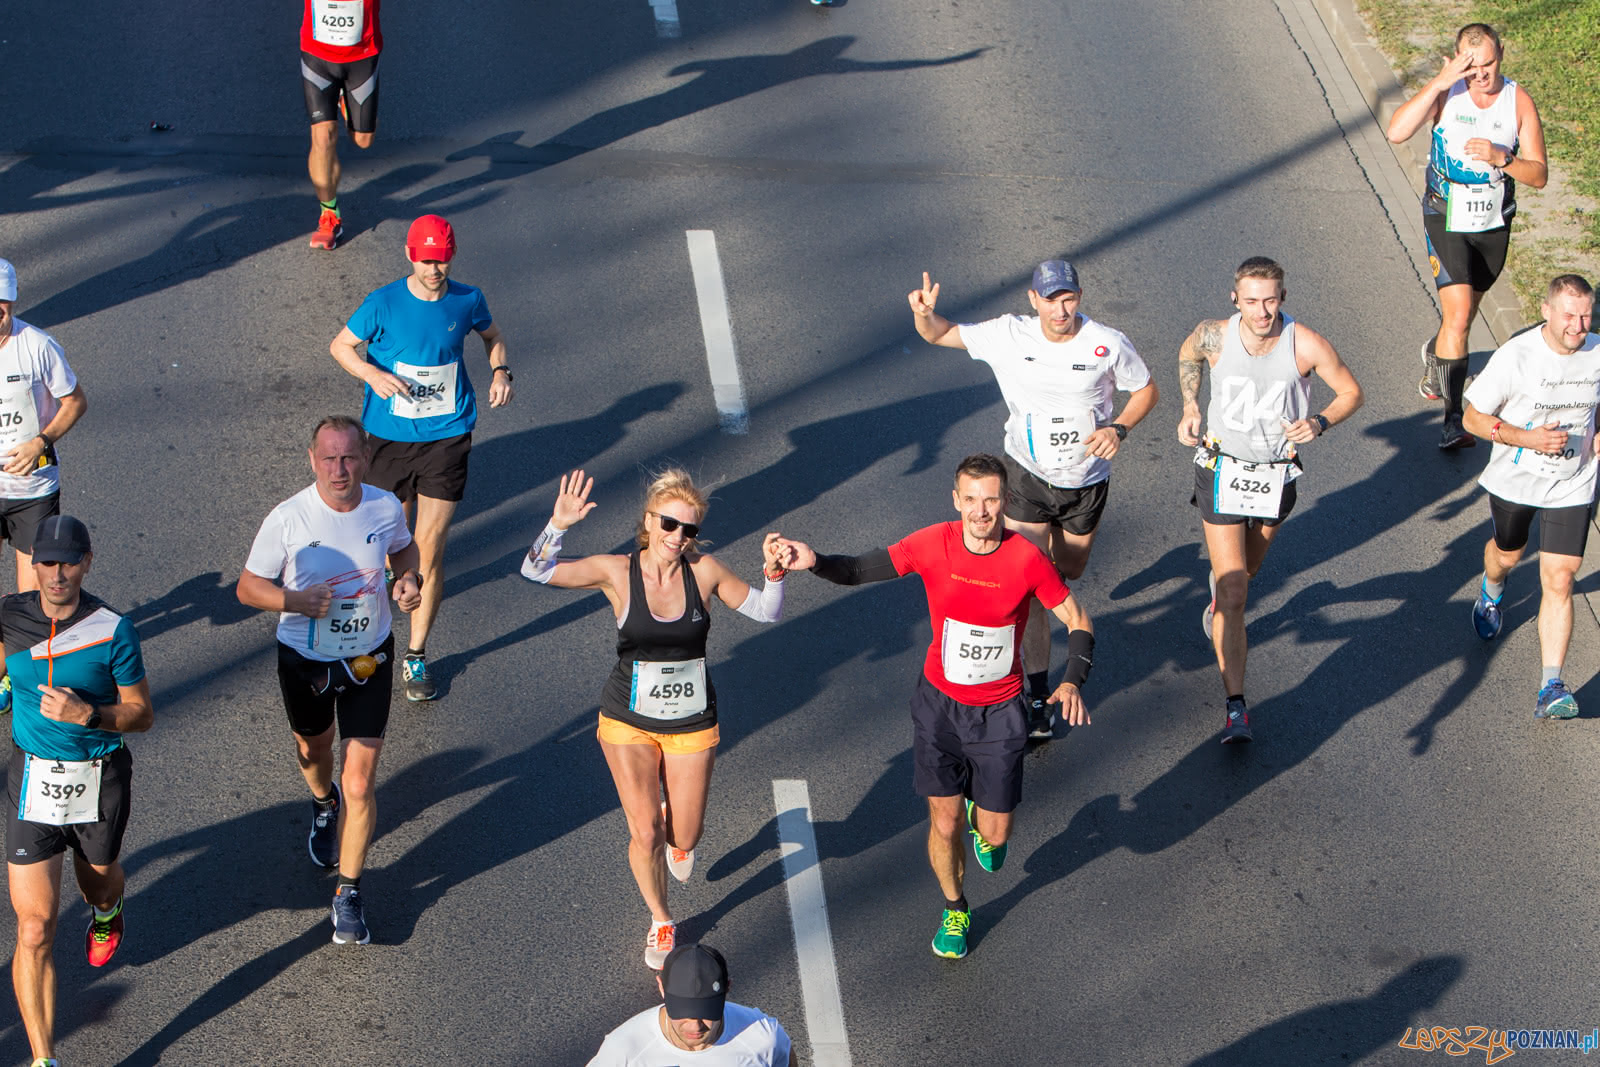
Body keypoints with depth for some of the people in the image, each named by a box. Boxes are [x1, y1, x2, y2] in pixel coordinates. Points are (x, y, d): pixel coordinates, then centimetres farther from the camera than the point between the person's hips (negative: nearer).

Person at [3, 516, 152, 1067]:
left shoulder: (114, 630, -15)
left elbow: (142, 714, -9)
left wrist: (87, 714, -24)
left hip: (99, 780, -1)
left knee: (98, 881, 26)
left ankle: (107, 913, 67)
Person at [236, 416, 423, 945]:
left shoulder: (385, 508, -14)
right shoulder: (287, 520, -23)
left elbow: (403, 548, 9)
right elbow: (247, 586, -12)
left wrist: (409, 579, -12)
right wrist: (294, 600, -30)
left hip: (368, 658, 0)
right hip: (305, 659, 0)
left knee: (360, 784, -3)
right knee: (313, 748, 28)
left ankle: (348, 892, 13)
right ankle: (323, 803, 64)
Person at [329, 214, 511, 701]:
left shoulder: (467, 300, -3)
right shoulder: (383, 304, -10)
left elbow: (492, 336, 18)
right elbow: (340, 345, 1)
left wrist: (500, 372, -2)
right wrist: (373, 374, -18)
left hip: (446, 436, 0)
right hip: (390, 436, 0)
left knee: (430, 546, -4)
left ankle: (417, 656, 5)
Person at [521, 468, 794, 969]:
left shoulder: (704, 571, -11)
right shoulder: (617, 572, -15)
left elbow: (766, 612, 1)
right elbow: (536, 571, -22)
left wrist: (774, 572, -20)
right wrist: (558, 524, -40)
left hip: (692, 723, 1)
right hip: (628, 722, -1)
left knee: (683, 838, 8)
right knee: (644, 835, -4)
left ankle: (674, 822, 47)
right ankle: (660, 921, 24)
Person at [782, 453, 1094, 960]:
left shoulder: (1027, 559, -20)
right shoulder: (932, 545, -17)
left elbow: (1078, 621, -9)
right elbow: (859, 569, -8)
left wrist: (1073, 681, -25)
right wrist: (814, 562, -30)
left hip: (999, 710, -1)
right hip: (939, 702, 1)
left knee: (994, 835, 5)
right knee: (944, 826, 6)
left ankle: (982, 821, 44)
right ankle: (955, 909, 35)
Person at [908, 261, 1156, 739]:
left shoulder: (1109, 344, -15)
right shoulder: (1009, 336, -14)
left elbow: (1146, 390, 1)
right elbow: (939, 334, -7)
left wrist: (1118, 428, -18)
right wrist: (925, 314, -31)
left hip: (1086, 480, 2)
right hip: (1027, 475, -1)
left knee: (1067, 573, 21)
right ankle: (1038, 696, -3)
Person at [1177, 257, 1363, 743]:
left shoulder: (1307, 345, -20)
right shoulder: (1214, 337, -17)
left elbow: (1351, 393, -4)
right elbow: (1187, 353, 9)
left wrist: (1318, 423, -22)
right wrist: (1190, 406, 3)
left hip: (1277, 474, 2)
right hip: (1222, 470, -2)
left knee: (1247, 569, 26)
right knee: (1233, 593, -10)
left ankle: (1219, 596, 64)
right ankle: (1236, 707, -10)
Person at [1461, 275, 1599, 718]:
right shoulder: (1514, 357, -22)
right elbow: (1474, 418, -14)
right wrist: (1528, 438, -27)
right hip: (1514, 480, 0)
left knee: (1558, 581, -8)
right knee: (1507, 553, 25)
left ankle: (1551, 689, -8)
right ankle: (1490, 594, 64)